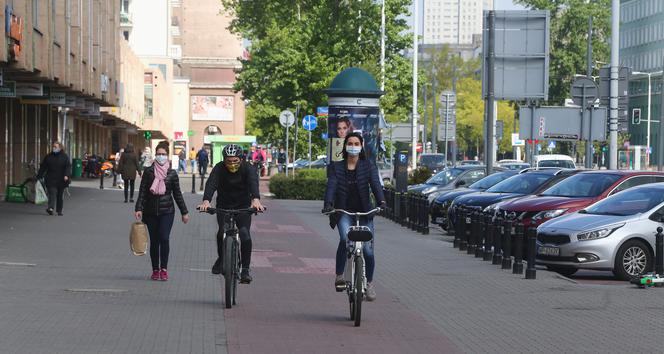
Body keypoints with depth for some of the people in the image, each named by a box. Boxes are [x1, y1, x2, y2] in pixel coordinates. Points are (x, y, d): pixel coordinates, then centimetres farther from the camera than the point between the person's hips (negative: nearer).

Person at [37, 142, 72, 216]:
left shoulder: (65, 157, 4)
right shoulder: (48, 157, 10)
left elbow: (68, 166, -5)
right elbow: (43, 167, 12)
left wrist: (66, 175, -21)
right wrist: (39, 176, 7)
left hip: (61, 180, 0)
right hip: (51, 179, 0)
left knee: (60, 195, 6)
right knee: (52, 193, -15)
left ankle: (59, 210, 15)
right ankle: (50, 208, -27)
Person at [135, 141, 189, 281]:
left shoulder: (172, 174, 3)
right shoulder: (148, 172, 3)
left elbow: (177, 194, 10)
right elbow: (142, 191, 2)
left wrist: (184, 212, 12)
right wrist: (139, 208, -9)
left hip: (167, 211, -1)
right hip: (151, 212, 1)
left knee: (164, 238, -14)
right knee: (154, 241, 5)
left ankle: (164, 269, -6)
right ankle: (155, 270, 13)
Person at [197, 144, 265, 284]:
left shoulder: (247, 168, -17)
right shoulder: (219, 168, -17)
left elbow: (253, 182, -35)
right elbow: (211, 184, -33)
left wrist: (256, 199, -56)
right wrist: (206, 201, -52)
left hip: (243, 207, -1)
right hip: (223, 206, 1)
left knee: (245, 234, -18)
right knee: (222, 231, -17)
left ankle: (245, 269, -10)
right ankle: (221, 258, 12)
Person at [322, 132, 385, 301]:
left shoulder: (369, 166, 4)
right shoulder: (336, 167, 4)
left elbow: (375, 184, -11)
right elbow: (331, 186, -11)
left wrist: (381, 201, -30)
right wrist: (328, 203, -30)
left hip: (364, 213, 1)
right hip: (344, 212, -1)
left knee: (368, 250, -3)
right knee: (345, 238, -29)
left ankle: (369, 283, 20)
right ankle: (339, 275, -13)